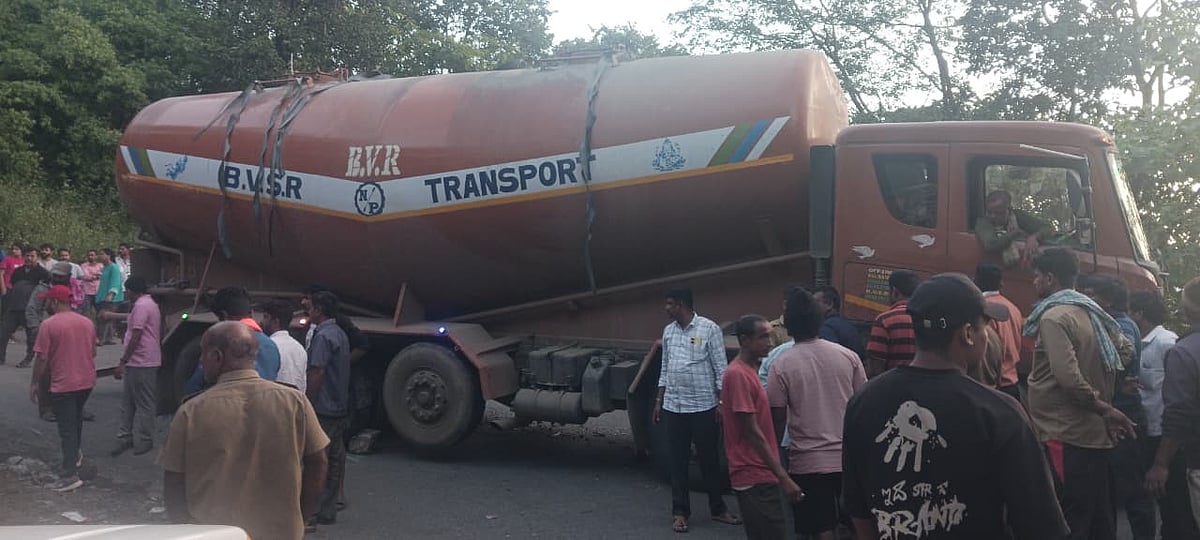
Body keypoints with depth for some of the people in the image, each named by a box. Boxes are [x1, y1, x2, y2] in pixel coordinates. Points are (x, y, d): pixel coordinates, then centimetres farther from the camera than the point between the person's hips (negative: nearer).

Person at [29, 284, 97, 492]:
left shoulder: (49, 325, -13)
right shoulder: (87, 323, 4)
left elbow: (42, 359, -14)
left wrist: (34, 383, -4)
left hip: (62, 384, -6)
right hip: (87, 381, 6)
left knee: (67, 429, -2)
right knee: (76, 418, 28)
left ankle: (70, 475, -1)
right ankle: (76, 454, 38)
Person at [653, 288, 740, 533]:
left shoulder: (709, 329, -8)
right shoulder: (668, 331, 8)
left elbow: (720, 368, -7)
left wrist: (722, 402, -10)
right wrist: (659, 400, 13)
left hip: (703, 406, -4)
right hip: (673, 407, 4)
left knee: (709, 459, 7)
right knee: (677, 461, 7)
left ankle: (717, 509, 22)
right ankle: (680, 511, 17)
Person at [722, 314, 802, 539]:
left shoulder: (749, 370, 12)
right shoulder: (738, 374, -18)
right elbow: (752, 432, -20)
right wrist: (783, 476, -19)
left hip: (760, 474, 10)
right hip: (754, 477, -10)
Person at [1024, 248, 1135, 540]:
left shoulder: (1054, 317, -14)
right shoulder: (1091, 312, 12)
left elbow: (1068, 377, -24)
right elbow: (1126, 349, 25)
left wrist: (1104, 410, -12)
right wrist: (1104, 397, 18)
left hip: (1066, 436, -9)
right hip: (1097, 433, 9)